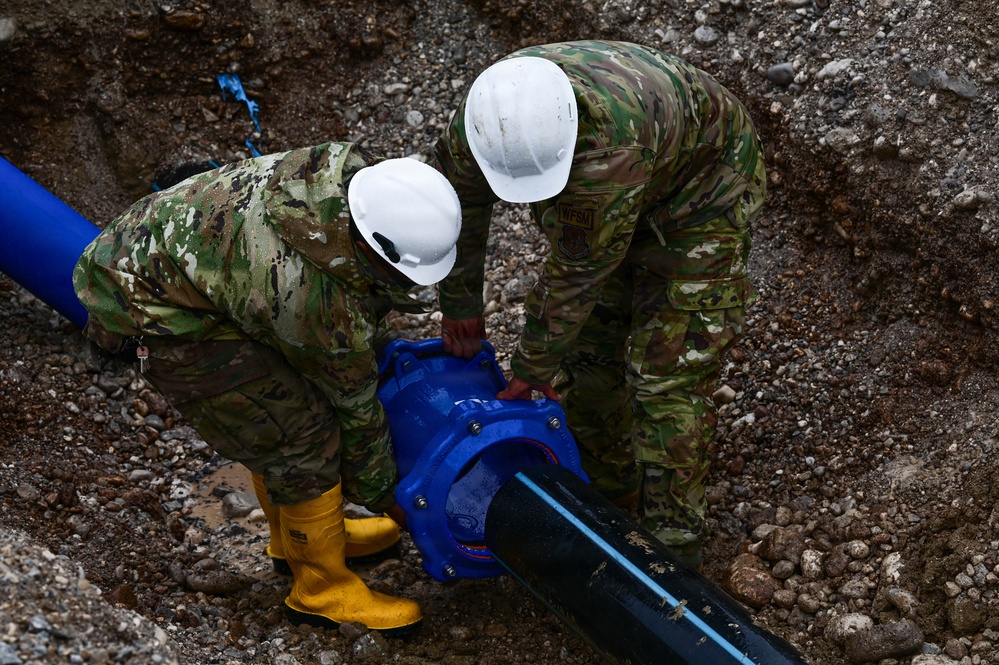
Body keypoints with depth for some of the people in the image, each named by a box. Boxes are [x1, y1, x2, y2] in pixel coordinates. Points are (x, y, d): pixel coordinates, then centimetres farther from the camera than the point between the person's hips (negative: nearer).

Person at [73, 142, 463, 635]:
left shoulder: (352, 167, -14)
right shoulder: (329, 307, -31)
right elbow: (353, 404, -13)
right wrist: (382, 492, 5)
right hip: (153, 313, -9)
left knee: (269, 404, 20)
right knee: (298, 433, -5)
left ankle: (294, 538, 39)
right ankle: (322, 588, 13)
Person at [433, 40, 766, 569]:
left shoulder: (608, 139, -45)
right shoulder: (474, 127, -25)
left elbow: (578, 268, -32)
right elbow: (457, 197, -1)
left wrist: (533, 365, -18)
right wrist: (459, 302, 10)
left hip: (698, 185, -6)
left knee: (668, 371, -11)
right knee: (586, 349, 8)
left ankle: (671, 540, 1)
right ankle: (609, 498, 27)